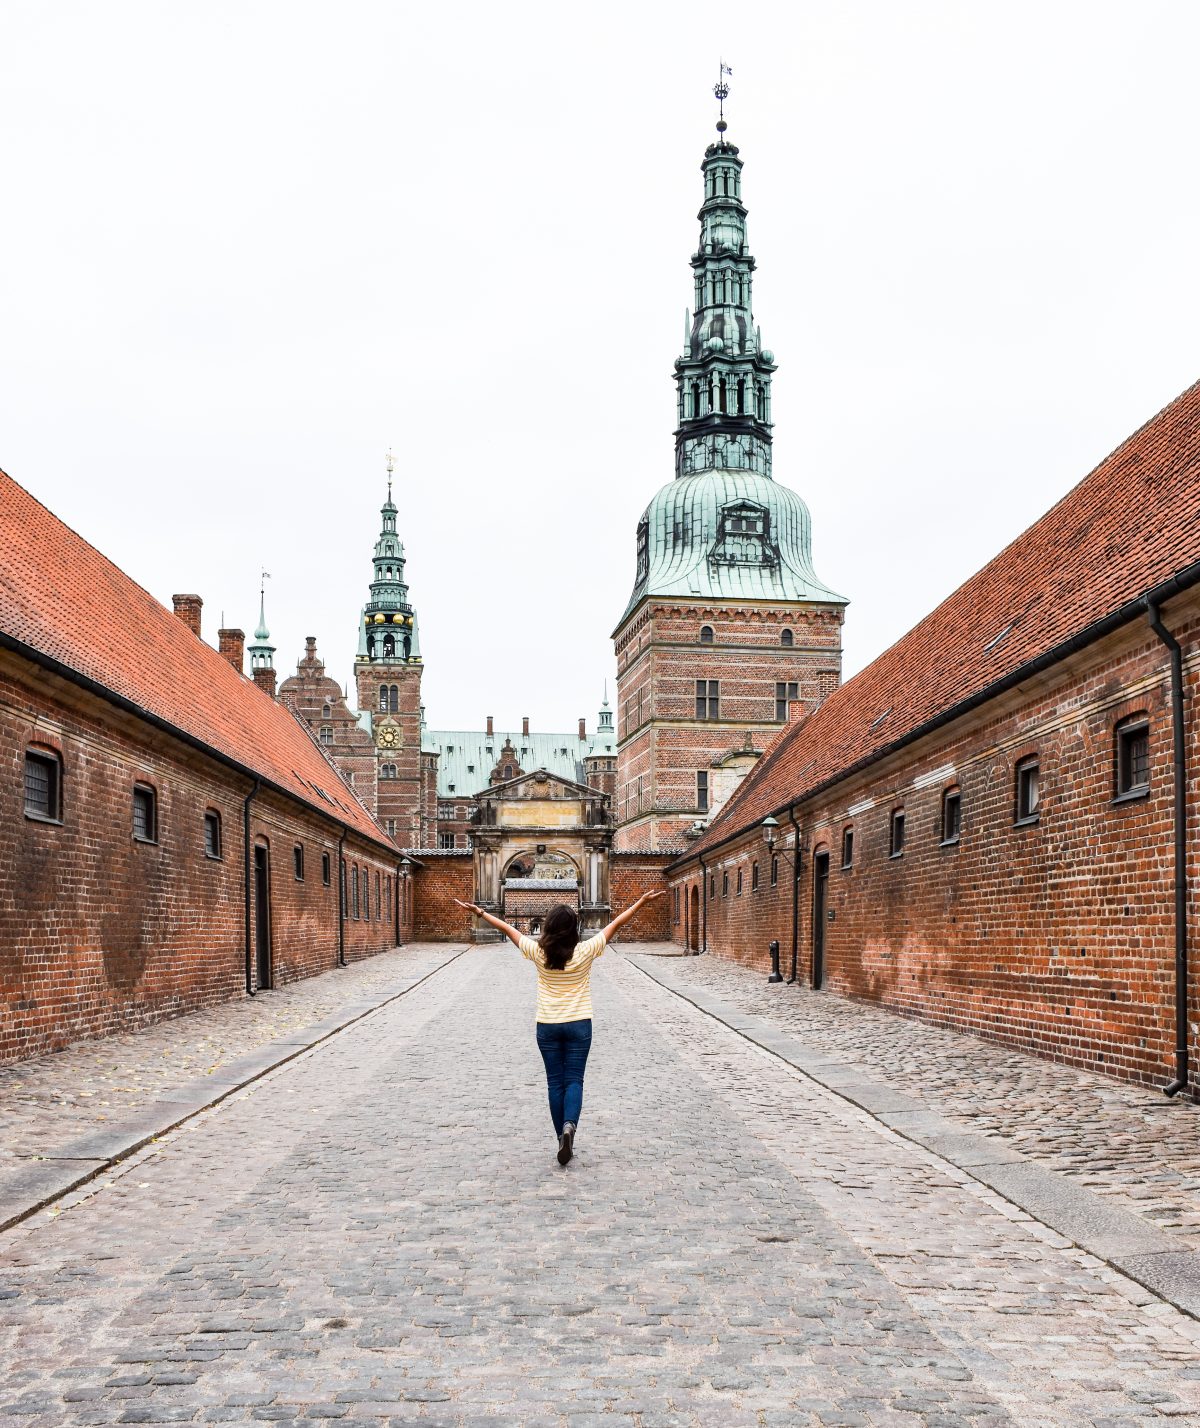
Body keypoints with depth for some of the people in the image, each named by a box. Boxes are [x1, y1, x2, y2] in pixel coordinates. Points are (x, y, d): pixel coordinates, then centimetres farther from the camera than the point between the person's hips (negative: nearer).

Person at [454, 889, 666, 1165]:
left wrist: (479, 912, 13)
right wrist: (642, 902, 3)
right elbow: (616, 924, -4)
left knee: (555, 1082, 9)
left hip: (547, 1026, 1)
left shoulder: (538, 953, -7)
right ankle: (570, 1125, -22)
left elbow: (507, 929, 3)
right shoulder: (585, 952, -10)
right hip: (578, 1025, -1)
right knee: (574, 1080, 3)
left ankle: (563, 1138, 10)